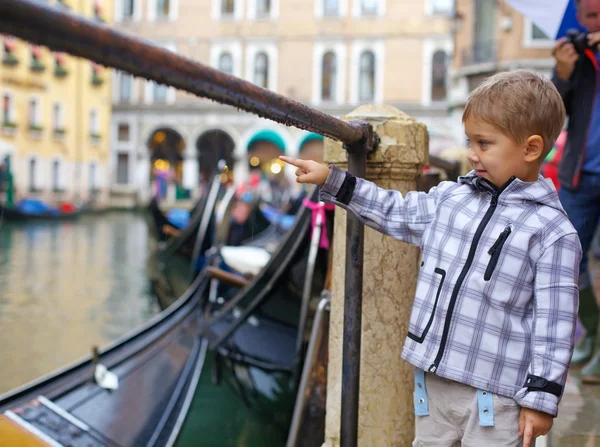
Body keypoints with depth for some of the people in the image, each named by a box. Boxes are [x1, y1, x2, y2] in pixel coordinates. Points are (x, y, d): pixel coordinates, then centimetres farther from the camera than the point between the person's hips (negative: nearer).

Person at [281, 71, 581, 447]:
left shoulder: (553, 232, -11)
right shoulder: (452, 198, 6)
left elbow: (554, 322, -11)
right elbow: (395, 212, 19)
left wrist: (542, 396, -11)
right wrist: (331, 180, 16)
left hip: (495, 394, -6)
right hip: (435, 378, 6)